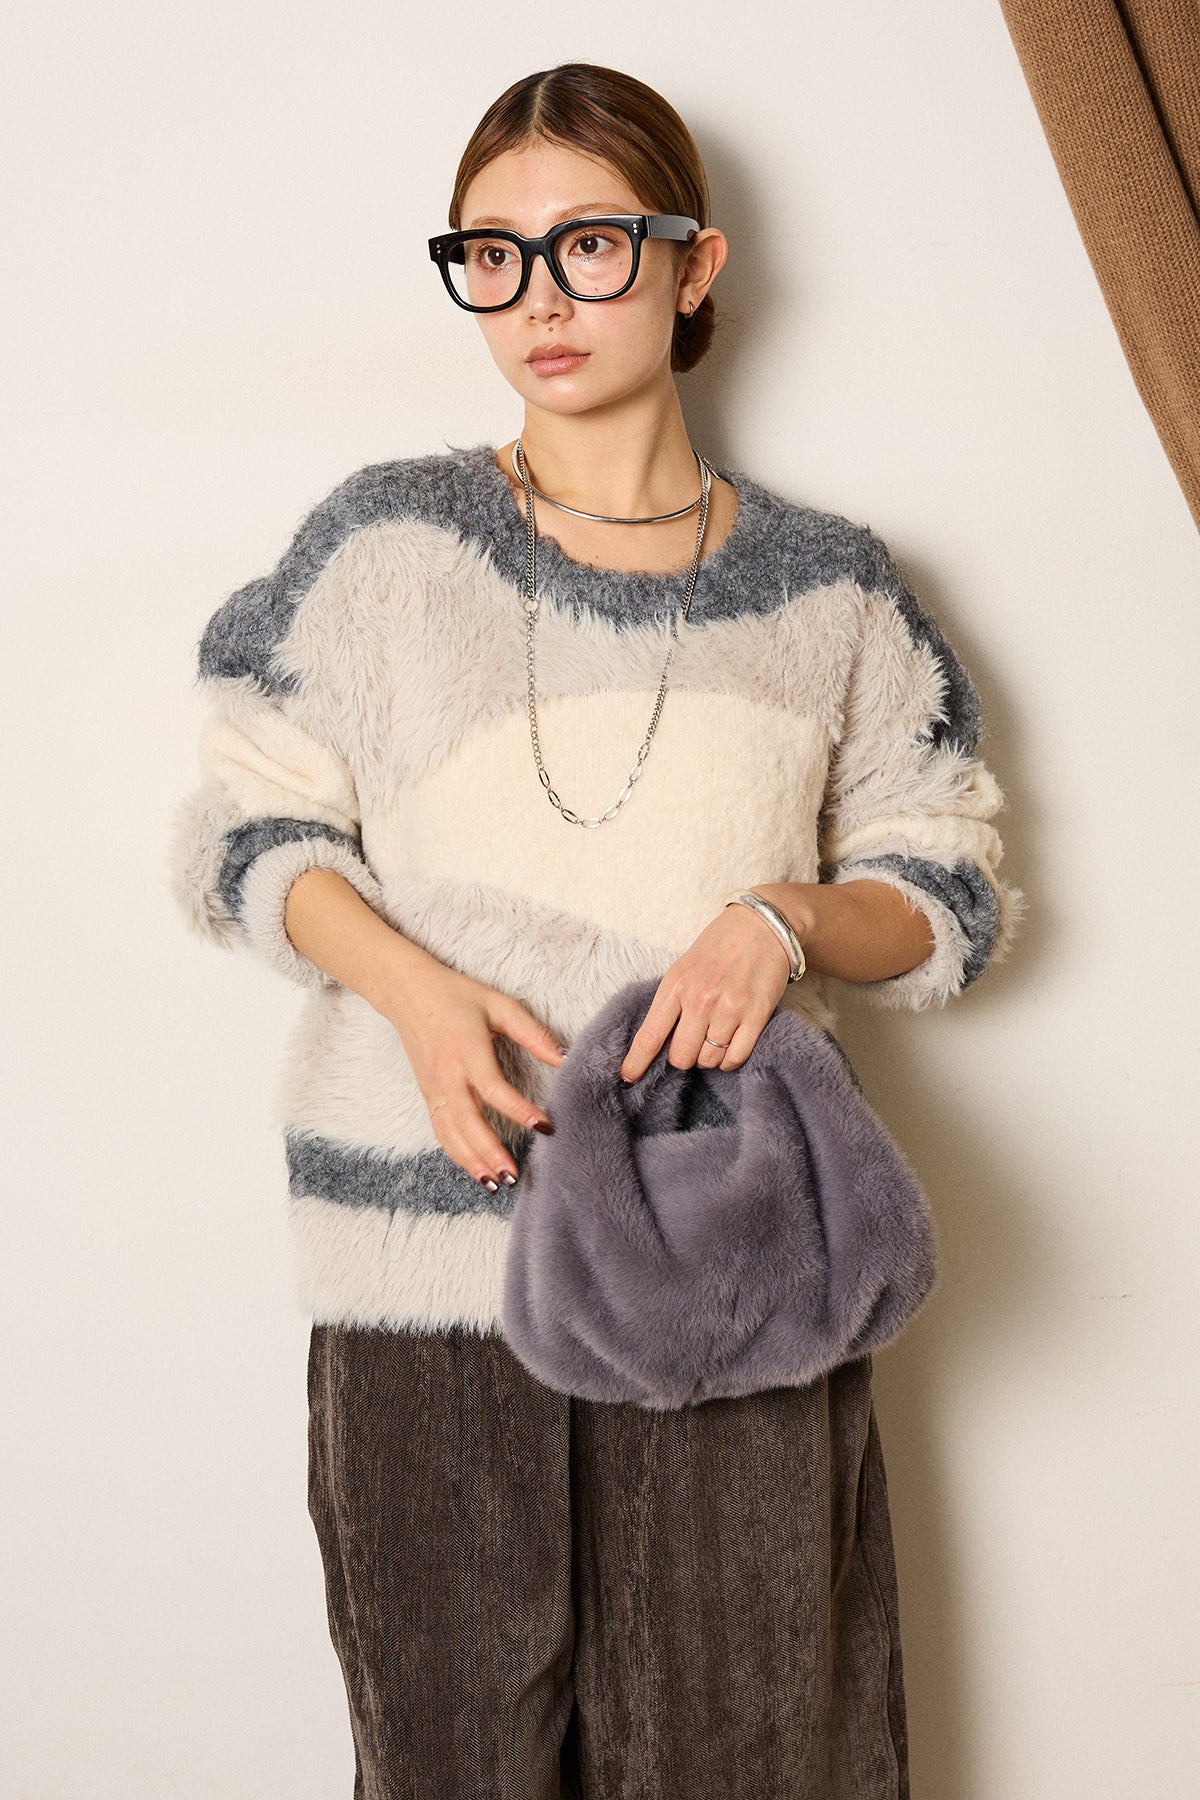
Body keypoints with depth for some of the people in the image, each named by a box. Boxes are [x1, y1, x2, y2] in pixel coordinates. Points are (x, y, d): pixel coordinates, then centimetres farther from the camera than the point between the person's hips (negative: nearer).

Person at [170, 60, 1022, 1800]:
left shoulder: (829, 589, 6)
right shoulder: (383, 545, 4)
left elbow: (953, 893, 10)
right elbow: (245, 830, 7)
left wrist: (792, 920, -12)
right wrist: (410, 981, -12)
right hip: (427, 1253, 0)